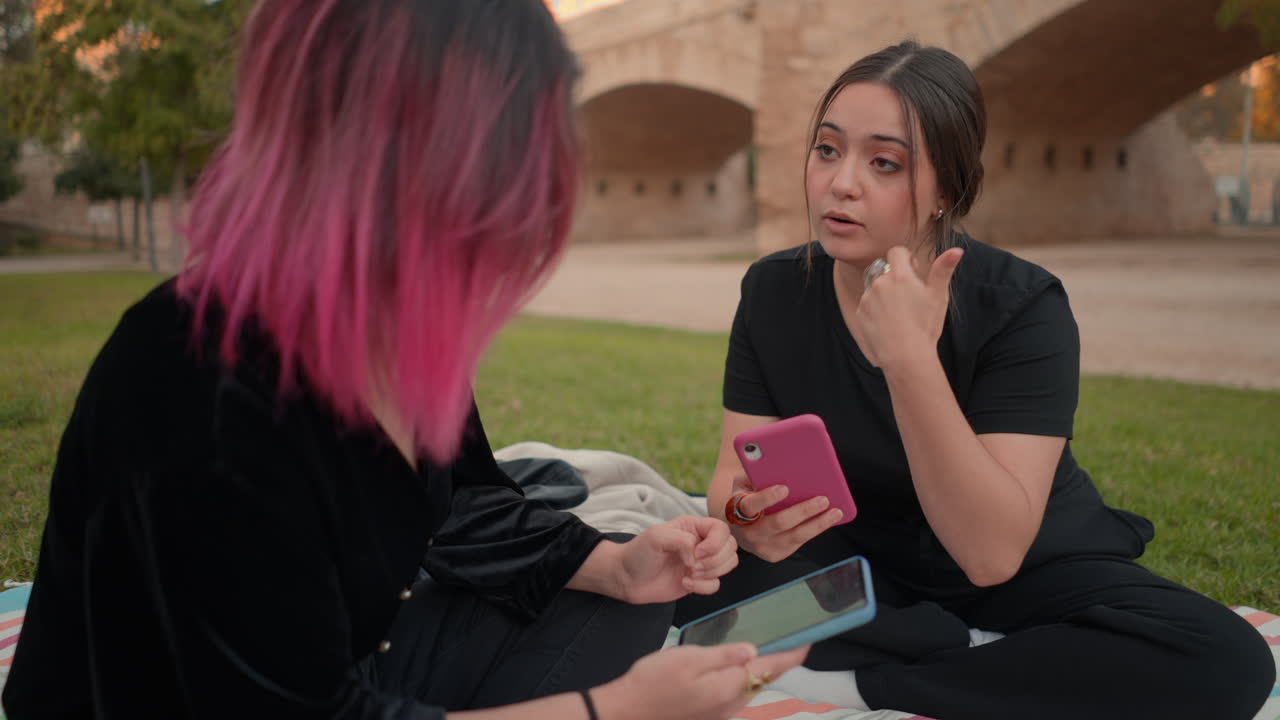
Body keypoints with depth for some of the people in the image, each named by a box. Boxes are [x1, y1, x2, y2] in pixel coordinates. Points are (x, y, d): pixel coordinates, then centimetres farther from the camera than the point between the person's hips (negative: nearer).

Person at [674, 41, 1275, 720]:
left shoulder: (1022, 307, -22)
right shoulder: (774, 289, -9)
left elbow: (993, 553, -30)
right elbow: (736, 475, -13)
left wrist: (910, 358, -40)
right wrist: (747, 517, -37)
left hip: (1034, 573, -2)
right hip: (862, 570, 2)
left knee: (1223, 660, -29)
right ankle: (1000, 662, -13)